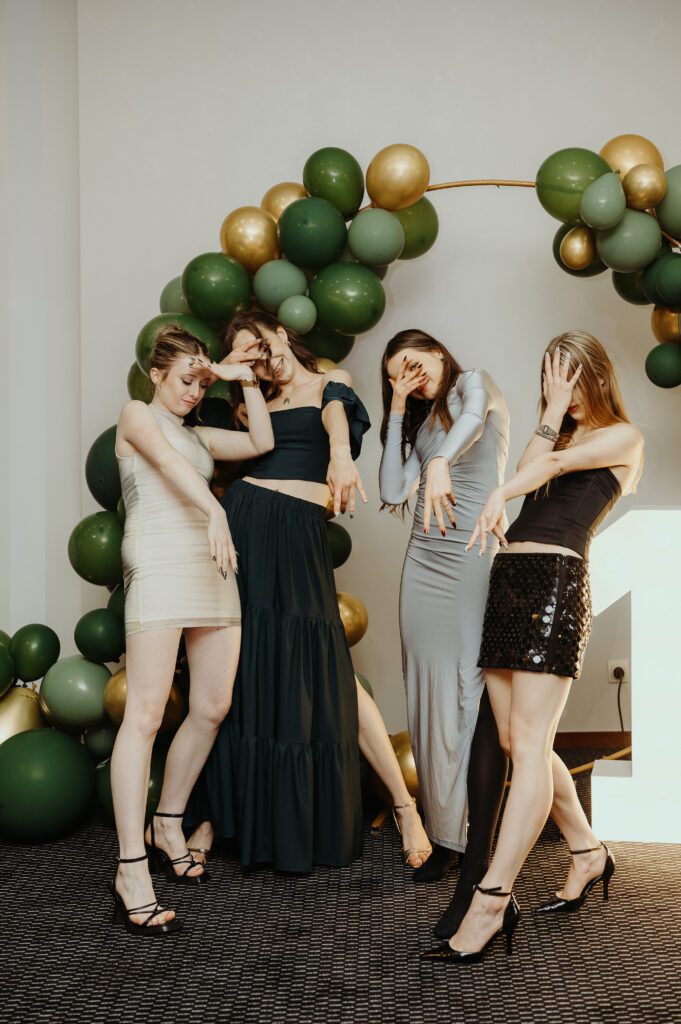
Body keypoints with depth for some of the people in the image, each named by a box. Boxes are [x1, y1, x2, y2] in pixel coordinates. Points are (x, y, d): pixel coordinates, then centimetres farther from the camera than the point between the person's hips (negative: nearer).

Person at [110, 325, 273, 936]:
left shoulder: (199, 434, 28)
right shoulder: (137, 415, 7)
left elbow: (262, 442, 19)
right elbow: (167, 459, -13)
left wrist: (247, 381, 15)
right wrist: (215, 512, -29)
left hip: (212, 567, 8)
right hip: (161, 563, -8)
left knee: (213, 708, 4)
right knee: (146, 714, -13)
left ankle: (168, 828, 22)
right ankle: (132, 869, -13)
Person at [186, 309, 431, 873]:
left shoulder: (332, 381, 11)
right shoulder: (257, 402, 22)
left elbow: (335, 412, -13)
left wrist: (340, 452, -35)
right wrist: (231, 375, 6)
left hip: (297, 535, -4)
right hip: (239, 523, 4)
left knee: (327, 677, -7)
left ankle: (405, 805, 2)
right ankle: (212, 816, 13)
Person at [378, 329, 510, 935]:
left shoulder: (474, 384, 6)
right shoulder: (420, 424, 23)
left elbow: (475, 411, -21)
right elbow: (392, 493, 9)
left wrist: (440, 461, -39)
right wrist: (397, 410, 12)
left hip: (476, 560, -6)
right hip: (425, 565, 6)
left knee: (478, 705, -12)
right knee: (432, 703, 4)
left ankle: (477, 871, -13)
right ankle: (444, 838, 15)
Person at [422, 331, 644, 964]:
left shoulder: (623, 435, 8)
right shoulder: (561, 436, 28)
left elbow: (559, 463, -11)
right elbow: (529, 471, 6)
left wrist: (499, 495, -27)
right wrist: (552, 412, 8)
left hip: (555, 580, -8)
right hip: (509, 579, 8)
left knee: (527, 742, -14)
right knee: (517, 742, 8)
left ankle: (490, 903, -17)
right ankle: (588, 854, 27)